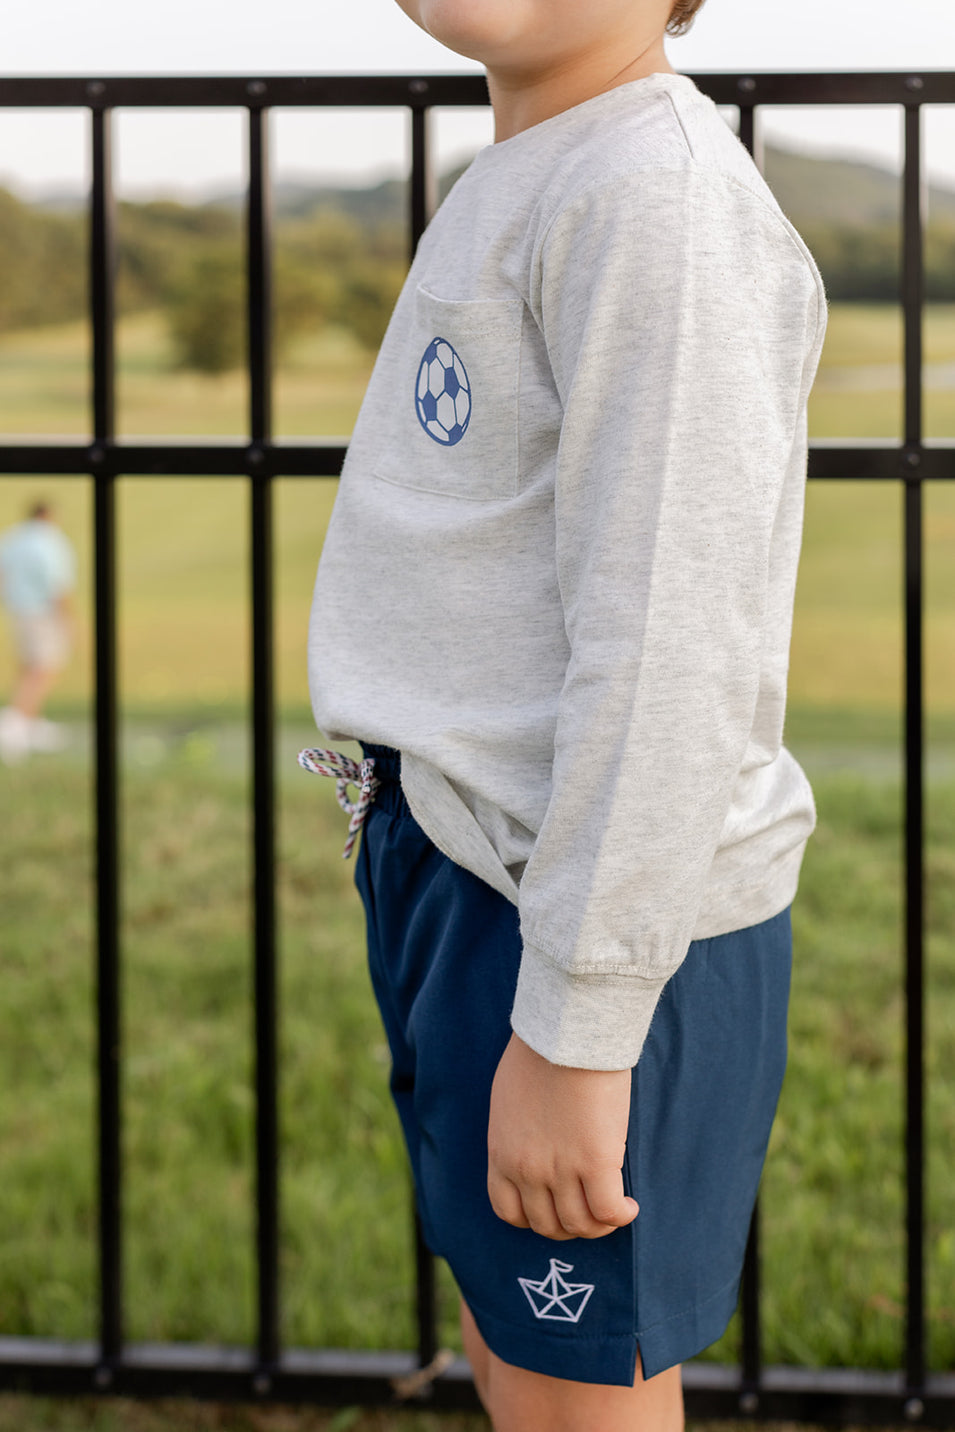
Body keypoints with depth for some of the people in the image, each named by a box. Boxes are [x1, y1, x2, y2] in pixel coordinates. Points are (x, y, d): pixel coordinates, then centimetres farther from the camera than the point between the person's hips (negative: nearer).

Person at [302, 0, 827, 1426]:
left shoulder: (661, 197, -18)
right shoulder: (520, 188, 13)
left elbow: (666, 652, -23)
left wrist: (572, 1027, -22)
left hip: (606, 929, -10)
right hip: (470, 876, 10)